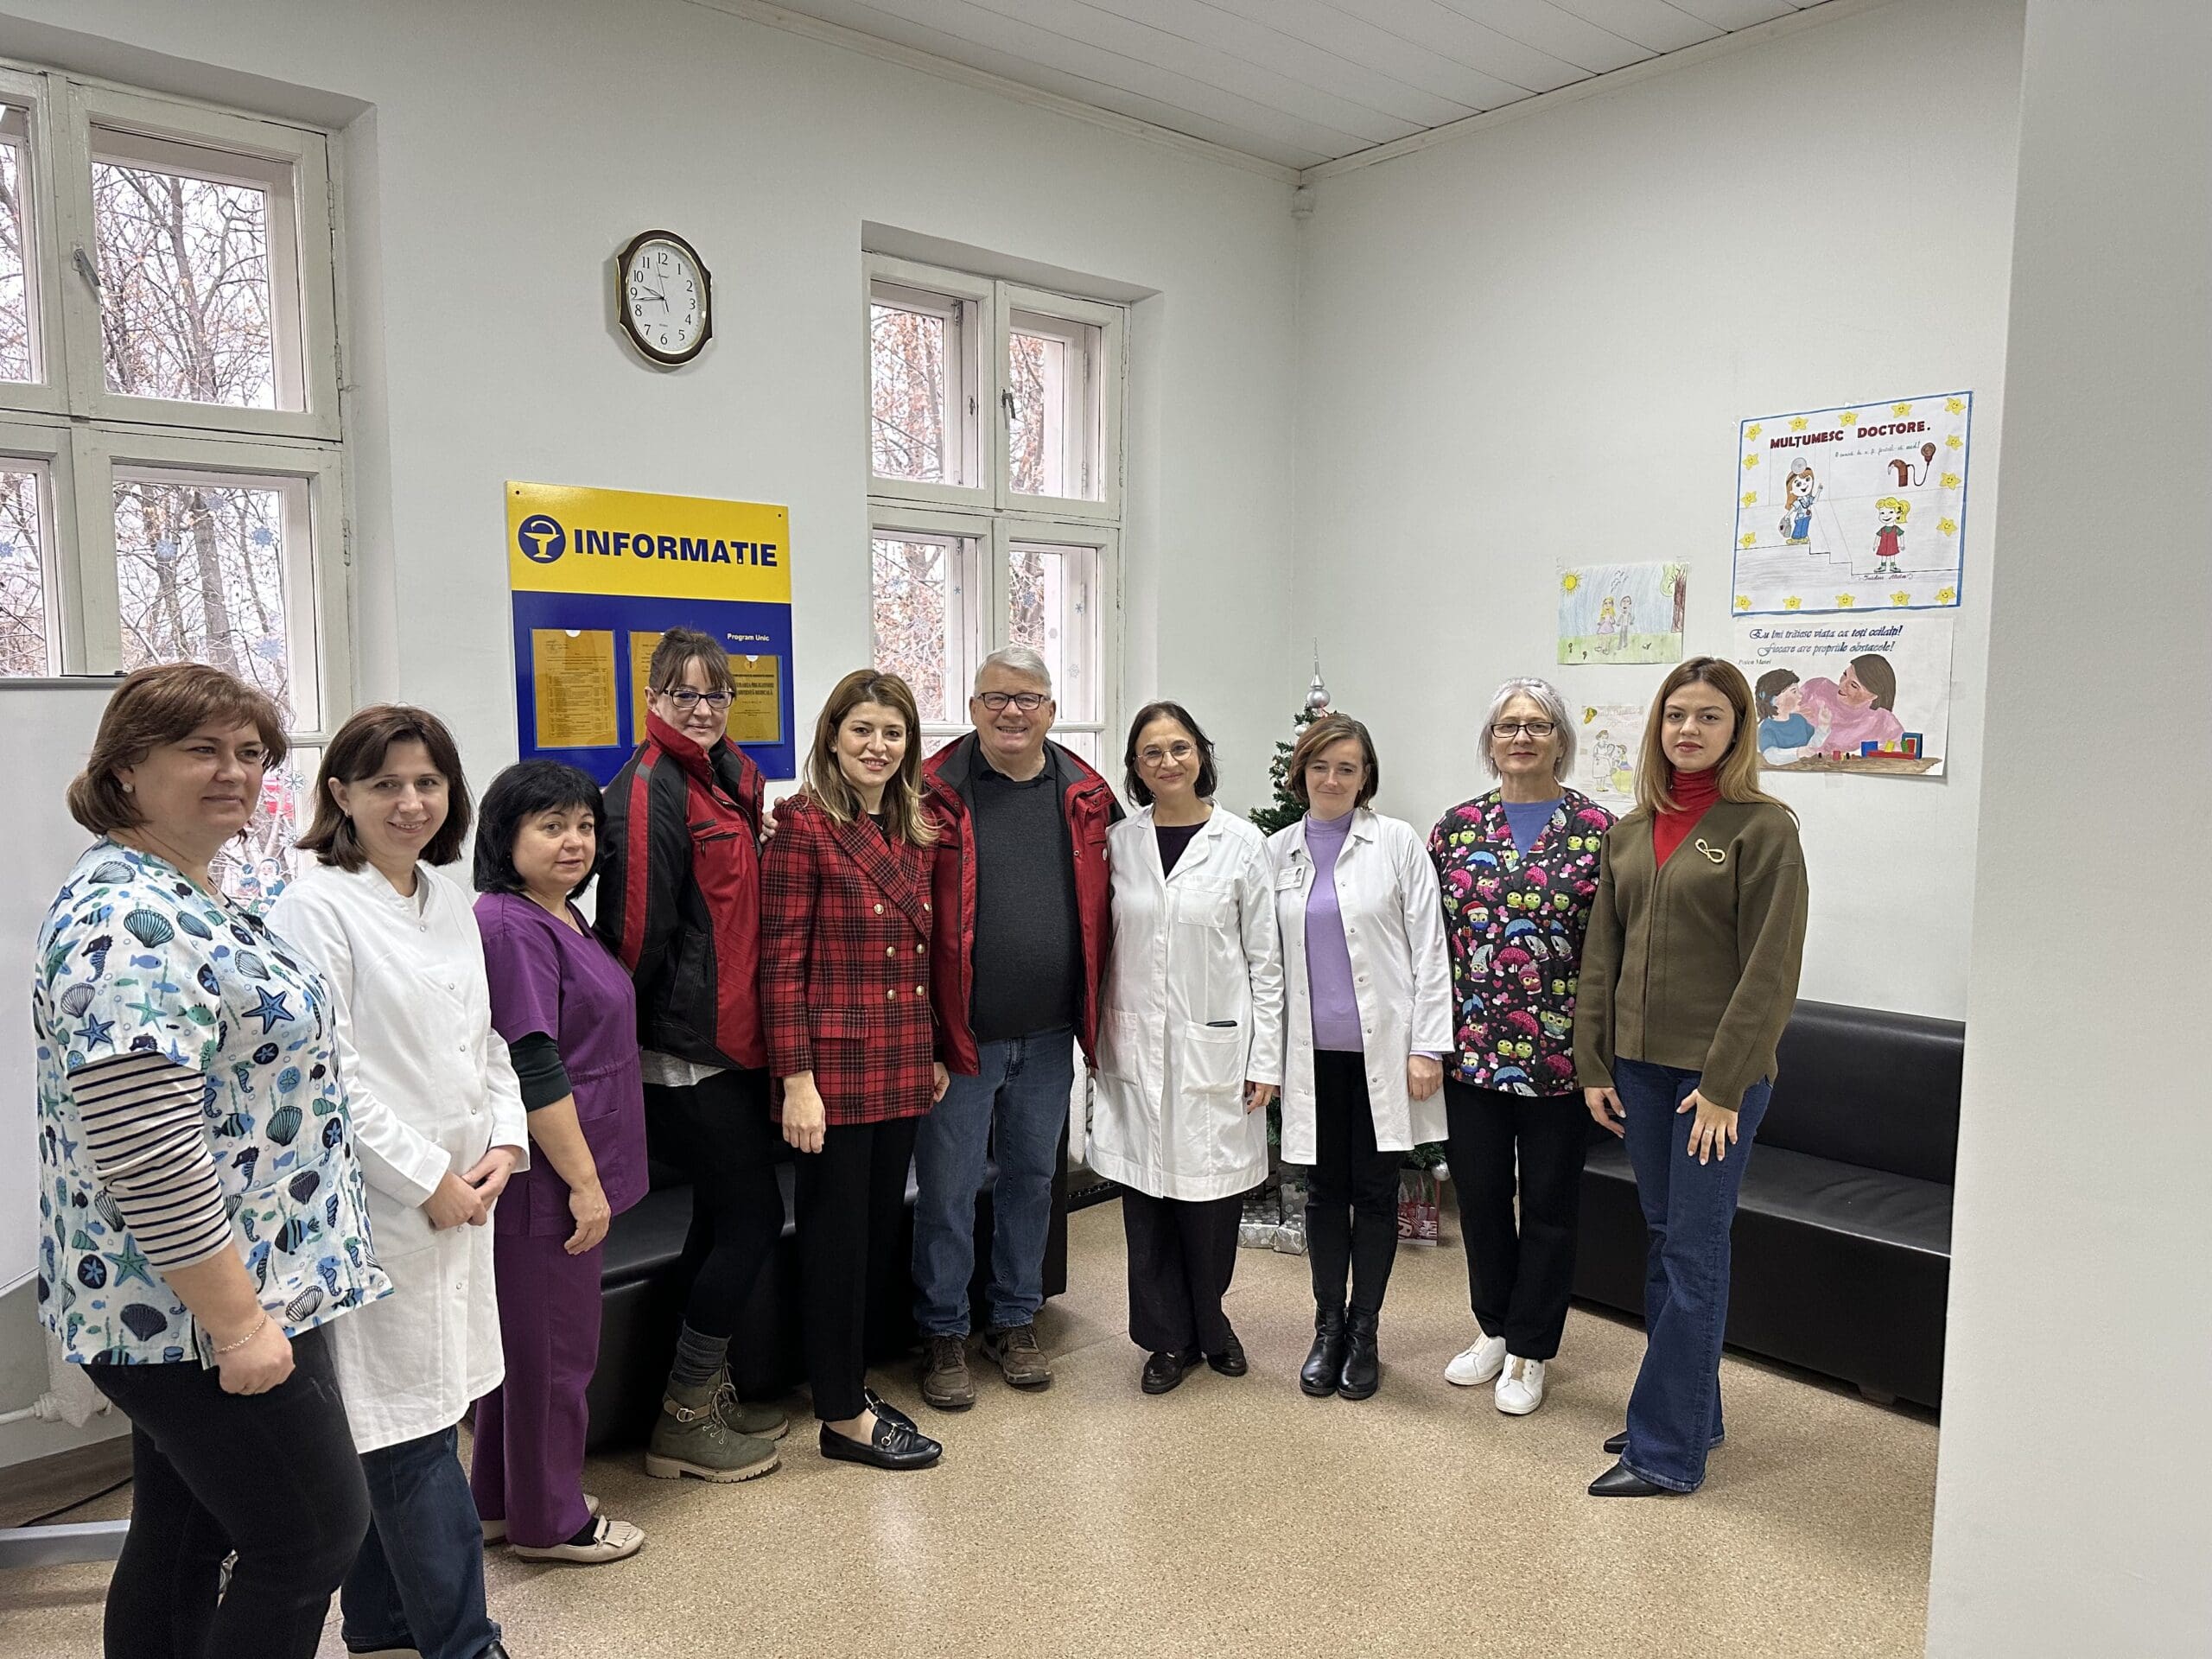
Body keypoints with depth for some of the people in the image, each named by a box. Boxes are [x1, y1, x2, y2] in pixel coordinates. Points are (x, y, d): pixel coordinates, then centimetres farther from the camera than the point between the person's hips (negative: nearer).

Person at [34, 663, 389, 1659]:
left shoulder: (175, 896, 10)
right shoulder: (130, 924, -23)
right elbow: (147, 1155, -27)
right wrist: (240, 1324, -22)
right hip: (198, 1313, -10)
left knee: (183, 1539, 19)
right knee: (315, 1538, 2)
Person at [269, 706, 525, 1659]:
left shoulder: (450, 900, 11)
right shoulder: (317, 905, -11)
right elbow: (329, 1073, -16)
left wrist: (503, 1143, 2)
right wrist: (428, 1181, -13)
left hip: (462, 1197, 7)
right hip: (380, 1209, -7)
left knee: (394, 1430, 17)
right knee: (416, 1434, 1)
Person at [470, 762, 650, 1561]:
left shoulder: (560, 917, 12)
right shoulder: (511, 925, -19)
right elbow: (532, 1067, -23)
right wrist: (584, 1180, -20)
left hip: (566, 1170, 10)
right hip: (545, 1174, -10)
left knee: (526, 1338, 20)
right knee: (555, 1347, 5)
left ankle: (502, 1500, 35)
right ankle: (548, 1521, 22)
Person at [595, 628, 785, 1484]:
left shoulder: (733, 778, 12)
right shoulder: (649, 788, -16)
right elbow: (639, 930, -19)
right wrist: (650, 1024, -12)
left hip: (733, 1036, 9)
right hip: (687, 1046, -9)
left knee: (725, 1215, 16)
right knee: (754, 1214, -2)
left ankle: (706, 1393, 31)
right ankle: (684, 1420, 13)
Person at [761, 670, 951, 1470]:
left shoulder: (918, 830, 9)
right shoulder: (804, 824, -11)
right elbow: (781, 961, -14)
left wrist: (936, 1053, 15)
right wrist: (795, 1080, -17)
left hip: (903, 1066, 7)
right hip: (835, 1065, -7)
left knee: (881, 1229, 15)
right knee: (837, 1235, 5)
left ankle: (852, 1381, 32)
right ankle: (842, 1416, 20)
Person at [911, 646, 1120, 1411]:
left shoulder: (1086, 796, 4)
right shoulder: (935, 794, -8)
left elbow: (1101, 910, 10)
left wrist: (1096, 1013, 6)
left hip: (1050, 1034, 4)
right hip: (960, 1032, -4)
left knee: (1032, 1177, 16)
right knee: (948, 1188, 6)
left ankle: (1015, 1321, 34)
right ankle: (943, 1335, 25)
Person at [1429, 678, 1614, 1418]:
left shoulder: (1597, 829, -4)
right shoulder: (1456, 827, 3)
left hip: (1559, 1051, -2)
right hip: (1472, 1048, 3)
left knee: (1549, 1203, 9)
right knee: (1479, 1193, 13)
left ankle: (1529, 1351, 25)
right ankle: (1492, 1329, 33)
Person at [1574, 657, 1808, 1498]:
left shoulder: (1762, 827, -9)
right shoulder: (1630, 831, 9)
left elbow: (1770, 970, -13)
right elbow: (1601, 955, 11)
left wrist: (1724, 1083, -15)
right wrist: (1593, 1064, 7)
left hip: (1718, 1074, -6)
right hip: (1639, 1064, 6)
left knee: (1693, 1253, 1)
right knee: (1665, 1241, 15)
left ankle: (1666, 1450, 11)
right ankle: (1691, 1410, 31)